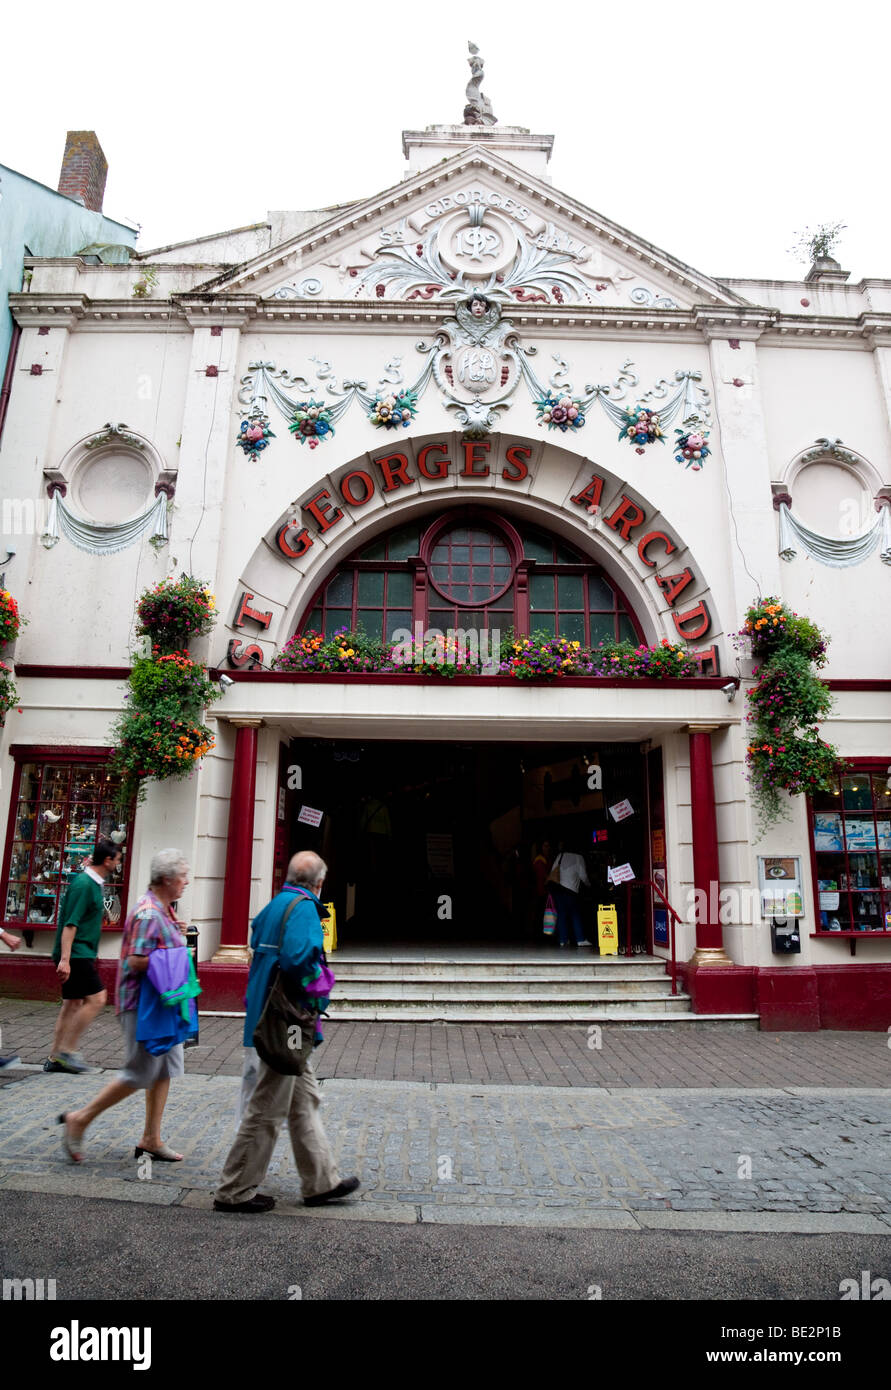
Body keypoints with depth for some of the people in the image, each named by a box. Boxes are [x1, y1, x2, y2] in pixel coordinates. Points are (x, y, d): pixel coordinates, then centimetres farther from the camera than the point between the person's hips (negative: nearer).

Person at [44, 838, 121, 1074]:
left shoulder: (93, 883, 13)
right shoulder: (83, 884, -17)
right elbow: (70, 924, -22)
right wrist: (64, 959, -25)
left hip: (81, 954, 10)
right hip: (76, 954, -10)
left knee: (73, 1003, 12)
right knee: (96, 999, -9)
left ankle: (55, 1058, 19)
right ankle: (67, 1050, -1)